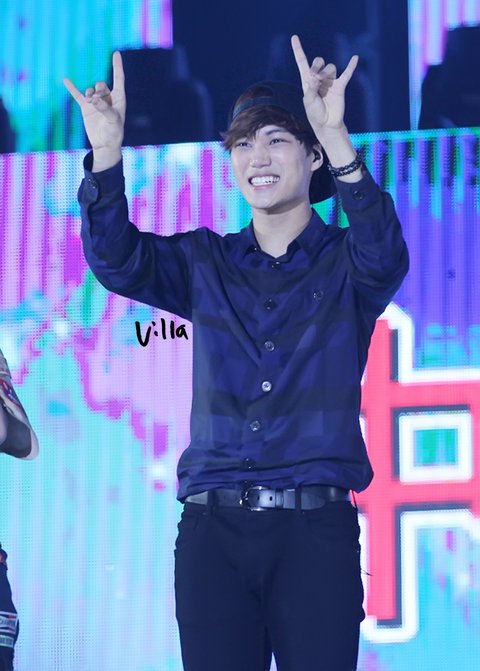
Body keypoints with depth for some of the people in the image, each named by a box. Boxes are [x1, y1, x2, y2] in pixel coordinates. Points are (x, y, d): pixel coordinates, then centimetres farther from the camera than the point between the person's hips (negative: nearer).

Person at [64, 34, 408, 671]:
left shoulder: (344, 264, 8)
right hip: (213, 528, 2)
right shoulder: (206, 262, 16)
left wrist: (336, 137, -31)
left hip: (315, 529, -2)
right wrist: (106, 152, -18)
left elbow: (383, 255, -16)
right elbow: (119, 261, 0)